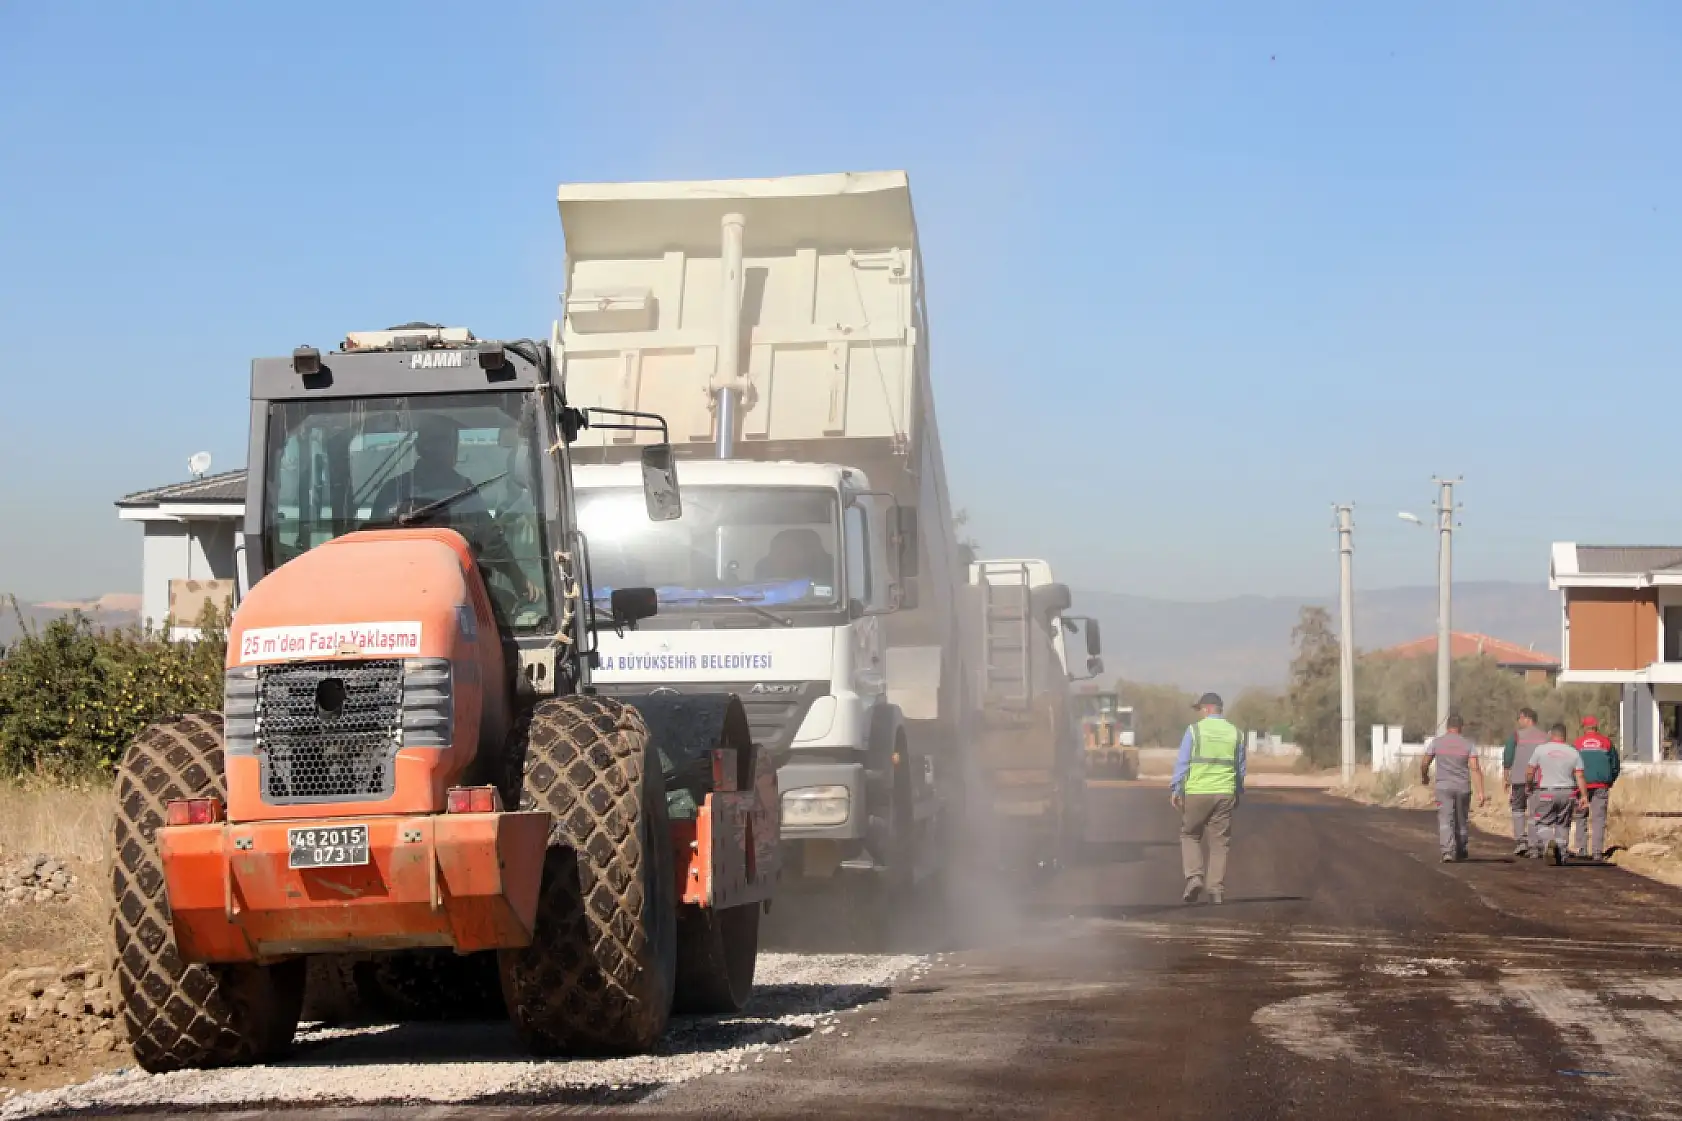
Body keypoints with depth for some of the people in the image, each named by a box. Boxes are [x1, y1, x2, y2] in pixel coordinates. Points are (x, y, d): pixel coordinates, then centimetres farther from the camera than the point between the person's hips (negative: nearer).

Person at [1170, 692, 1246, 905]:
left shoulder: (1194, 730, -3)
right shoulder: (1235, 733, 7)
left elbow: (1182, 762, -5)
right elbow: (1240, 768, 15)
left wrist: (1175, 789, -1)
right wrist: (1238, 793, 25)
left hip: (1197, 792, -2)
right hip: (1225, 793, 3)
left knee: (1190, 835, 13)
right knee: (1219, 842, 6)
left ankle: (1194, 877, -4)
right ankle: (1217, 889, 3)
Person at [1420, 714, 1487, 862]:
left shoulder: (1437, 742, 0)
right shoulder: (1468, 744, 0)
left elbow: (1424, 763, 5)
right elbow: (1475, 768, -8)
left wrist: (1424, 777, 27)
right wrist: (1480, 793, -11)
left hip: (1444, 787, -2)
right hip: (1463, 787, 2)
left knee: (1445, 821, -6)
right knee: (1462, 821, 16)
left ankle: (1448, 851, -22)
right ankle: (1461, 852, 28)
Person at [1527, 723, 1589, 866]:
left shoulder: (1540, 749, -2)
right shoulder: (1573, 752, 3)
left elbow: (1530, 773, 1)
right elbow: (1580, 776, -3)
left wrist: (1529, 785, 19)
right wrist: (1584, 796, -1)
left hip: (1546, 793, -2)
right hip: (1567, 793, 2)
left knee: (1544, 824, 5)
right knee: (1563, 825, 14)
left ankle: (1548, 843, -24)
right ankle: (1561, 856, 13)